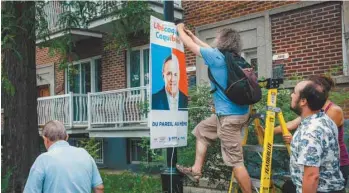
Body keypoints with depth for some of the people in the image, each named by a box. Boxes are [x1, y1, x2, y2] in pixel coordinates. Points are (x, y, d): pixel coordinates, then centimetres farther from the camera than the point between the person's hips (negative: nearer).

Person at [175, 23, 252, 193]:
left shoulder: (216, 56, -13)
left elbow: (190, 45, -1)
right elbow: (209, 49, 28)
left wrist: (180, 29, 18)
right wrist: (193, 35, 35)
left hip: (229, 116, -9)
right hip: (236, 111, 9)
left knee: (236, 161, -4)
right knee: (202, 130, 25)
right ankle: (196, 171, 29)